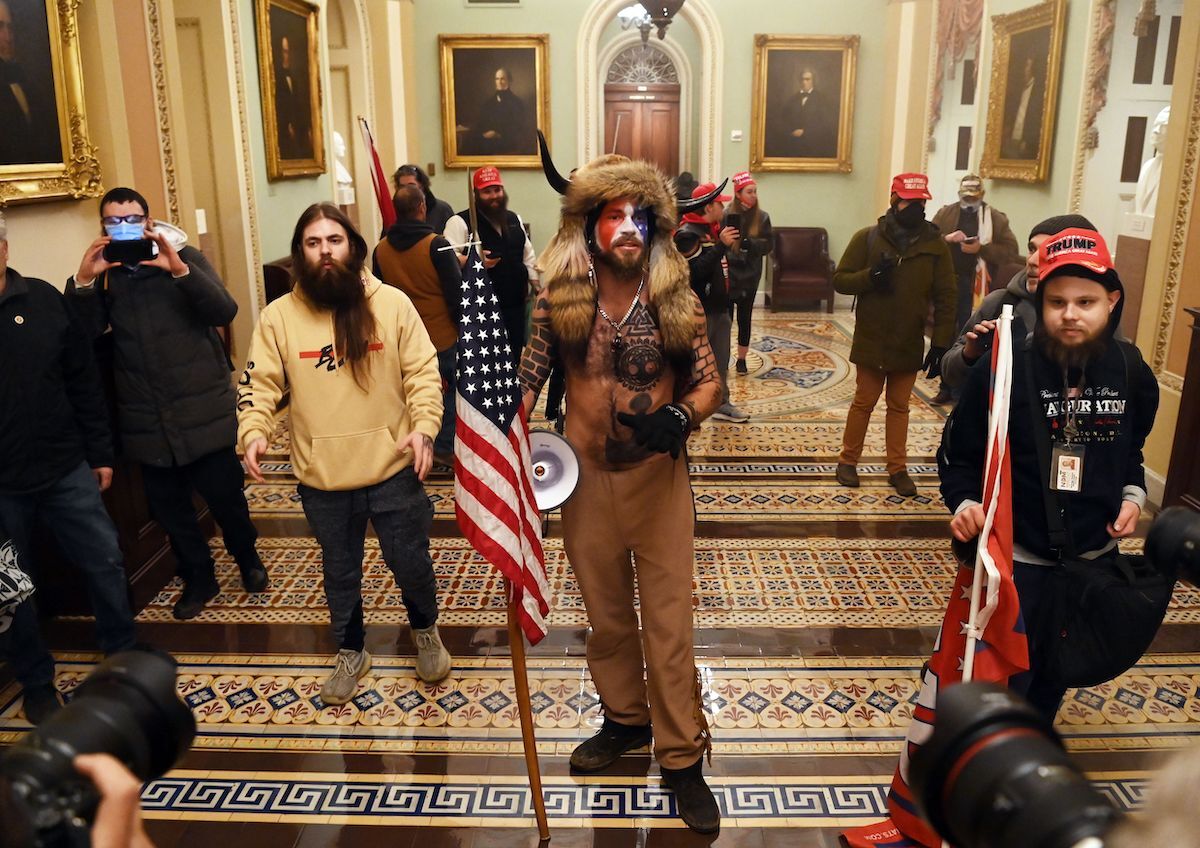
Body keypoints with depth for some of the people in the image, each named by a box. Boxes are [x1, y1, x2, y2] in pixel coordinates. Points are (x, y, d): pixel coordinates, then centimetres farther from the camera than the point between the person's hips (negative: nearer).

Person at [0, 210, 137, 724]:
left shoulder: (43, 300, -1)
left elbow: (83, 381, 4)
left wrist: (100, 452, 5)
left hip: (66, 469, 2)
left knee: (105, 563, 10)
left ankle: (123, 650, 32)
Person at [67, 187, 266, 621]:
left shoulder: (186, 259, -1)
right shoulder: (103, 274, 6)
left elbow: (225, 311, -16)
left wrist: (180, 270, -30)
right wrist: (83, 281, -21)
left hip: (203, 412, -3)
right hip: (147, 420, 3)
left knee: (225, 495, 6)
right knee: (169, 507, 12)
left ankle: (247, 557, 34)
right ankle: (198, 578, 32)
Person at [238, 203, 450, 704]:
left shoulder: (392, 304, -6)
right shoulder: (279, 316, -3)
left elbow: (423, 373, -4)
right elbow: (259, 382, -3)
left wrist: (424, 427, -18)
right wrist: (253, 433, -20)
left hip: (392, 470, -1)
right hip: (322, 478, 1)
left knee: (411, 563, 13)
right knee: (340, 573, 18)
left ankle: (425, 631, 43)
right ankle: (351, 652, 41)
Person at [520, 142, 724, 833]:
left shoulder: (675, 300, -7)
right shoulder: (560, 301, -5)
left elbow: (710, 381, -3)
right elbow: (528, 378, 1)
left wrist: (679, 417, -23)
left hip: (660, 477, -1)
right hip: (588, 478, 2)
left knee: (670, 618, 4)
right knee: (607, 613, 17)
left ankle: (682, 757, 19)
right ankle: (625, 718, 40)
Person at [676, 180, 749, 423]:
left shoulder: (715, 229, 15)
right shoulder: (688, 233, -15)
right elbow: (696, 269, -27)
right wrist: (721, 245, -27)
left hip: (720, 307, 9)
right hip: (700, 311, -9)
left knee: (721, 360, 16)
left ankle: (722, 404, 26)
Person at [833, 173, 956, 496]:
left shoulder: (935, 245, -2)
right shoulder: (867, 238, -5)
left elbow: (945, 298, -2)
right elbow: (840, 280, -4)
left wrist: (941, 344, -7)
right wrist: (870, 276, -23)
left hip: (910, 344, 1)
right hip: (871, 341, -1)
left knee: (899, 406, 12)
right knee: (864, 402, 9)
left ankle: (898, 468, 21)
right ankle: (848, 460, 23)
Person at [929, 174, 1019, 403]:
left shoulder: (997, 218, 2)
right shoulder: (945, 213, 8)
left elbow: (1010, 250, -4)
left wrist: (981, 249, -17)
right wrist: (946, 238, -17)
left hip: (974, 286, -3)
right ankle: (946, 387, 20)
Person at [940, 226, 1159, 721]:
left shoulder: (1129, 369, -4)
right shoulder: (1006, 369, -19)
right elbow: (960, 452, -10)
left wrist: (1132, 495, -2)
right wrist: (965, 502, -26)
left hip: (1096, 555, 5)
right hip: (1017, 557, -5)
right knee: (1004, 679, 3)